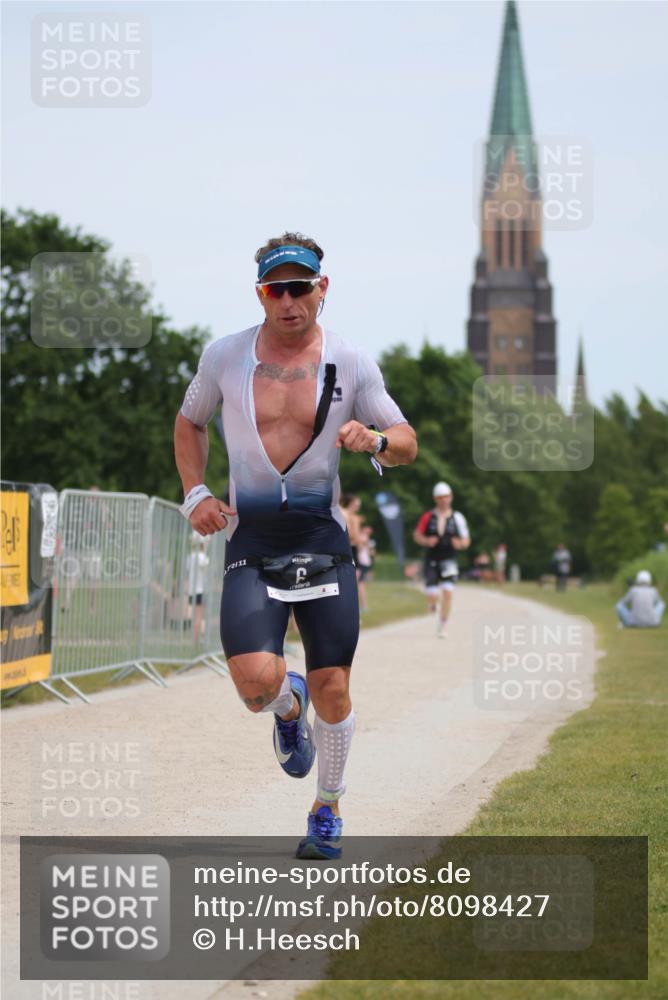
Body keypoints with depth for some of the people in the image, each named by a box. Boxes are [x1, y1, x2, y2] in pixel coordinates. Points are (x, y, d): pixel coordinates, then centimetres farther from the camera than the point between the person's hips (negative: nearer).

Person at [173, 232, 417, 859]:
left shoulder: (351, 364, 2)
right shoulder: (224, 357, 3)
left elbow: (407, 444, 8)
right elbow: (188, 422, 19)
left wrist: (375, 439, -16)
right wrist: (194, 494, 4)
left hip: (323, 539, 1)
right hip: (251, 542, -1)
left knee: (332, 689, 0)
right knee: (257, 681, -20)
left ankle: (327, 811, 26)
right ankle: (289, 707, 20)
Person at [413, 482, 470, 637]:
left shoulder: (457, 518, 3)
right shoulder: (428, 517, 2)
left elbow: (466, 540, 7)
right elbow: (417, 535, 7)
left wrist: (460, 543, -16)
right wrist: (426, 541, -13)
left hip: (449, 560, 0)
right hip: (431, 559, 0)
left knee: (447, 591, -15)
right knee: (432, 596, -7)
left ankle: (442, 627, -3)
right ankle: (433, 603, 33)